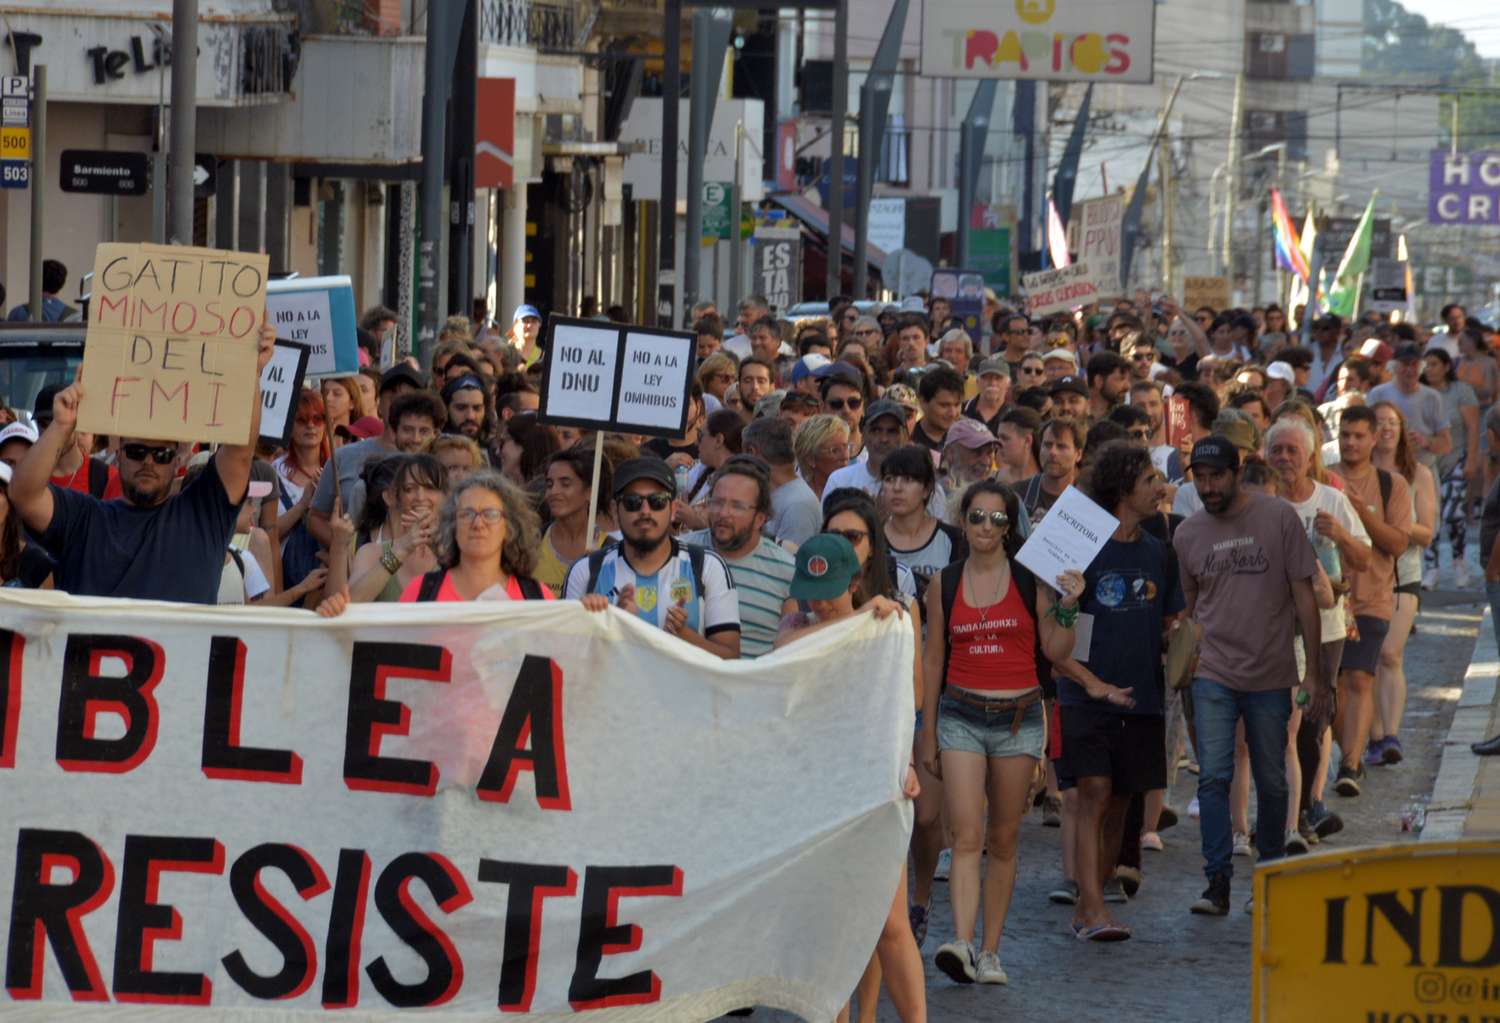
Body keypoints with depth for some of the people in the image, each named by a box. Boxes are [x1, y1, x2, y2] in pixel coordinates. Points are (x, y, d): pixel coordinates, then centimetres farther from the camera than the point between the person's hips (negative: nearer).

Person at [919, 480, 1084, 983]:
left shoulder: (1030, 579, 2)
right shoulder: (944, 584, 5)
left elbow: (1056, 652, 2)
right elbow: (933, 661, 10)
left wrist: (1068, 607, -14)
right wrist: (927, 732, 11)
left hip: (1019, 719, 0)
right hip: (961, 717, 0)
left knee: (1003, 840, 6)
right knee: (967, 837, -14)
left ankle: (990, 951, 12)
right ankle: (961, 945, -25)